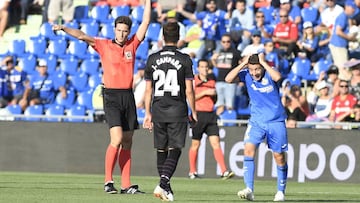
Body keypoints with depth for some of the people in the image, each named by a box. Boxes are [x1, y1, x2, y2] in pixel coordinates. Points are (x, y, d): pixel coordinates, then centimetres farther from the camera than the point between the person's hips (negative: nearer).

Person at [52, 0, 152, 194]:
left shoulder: (132, 45, 9)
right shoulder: (104, 45, 0)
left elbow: (145, 22, 10)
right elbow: (82, 36, -10)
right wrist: (63, 28, -23)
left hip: (128, 96, 4)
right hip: (112, 96, -4)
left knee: (127, 142, 5)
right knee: (117, 139, -17)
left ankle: (126, 185, 7)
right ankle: (108, 181, -12)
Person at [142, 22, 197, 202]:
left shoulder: (152, 59, 4)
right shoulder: (184, 59, -5)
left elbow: (148, 90, 7)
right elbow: (189, 90, -5)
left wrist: (148, 113, 15)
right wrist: (194, 112, 5)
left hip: (158, 112, 3)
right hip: (178, 111, -3)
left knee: (161, 150, 12)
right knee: (174, 150, -2)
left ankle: (166, 187, 18)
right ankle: (163, 184, -20)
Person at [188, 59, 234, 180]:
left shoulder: (212, 81, 14)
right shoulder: (194, 80, -1)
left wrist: (214, 95, 2)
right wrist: (205, 92, -15)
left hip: (210, 114, 4)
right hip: (198, 114, -4)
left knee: (216, 143, -6)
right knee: (195, 144, 4)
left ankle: (224, 171, -14)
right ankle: (192, 172, 15)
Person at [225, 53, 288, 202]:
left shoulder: (269, 74, -11)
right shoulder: (246, 74, -5)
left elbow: (277, 77, -35)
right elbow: (228, 79, -18)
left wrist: (263, 62, -26)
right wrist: (243, 63, -18)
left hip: (276, 121, -2)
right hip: (256, 120, 2)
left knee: (279, 157, 3)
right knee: (249, 149, -19)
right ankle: (249, 190, -21)